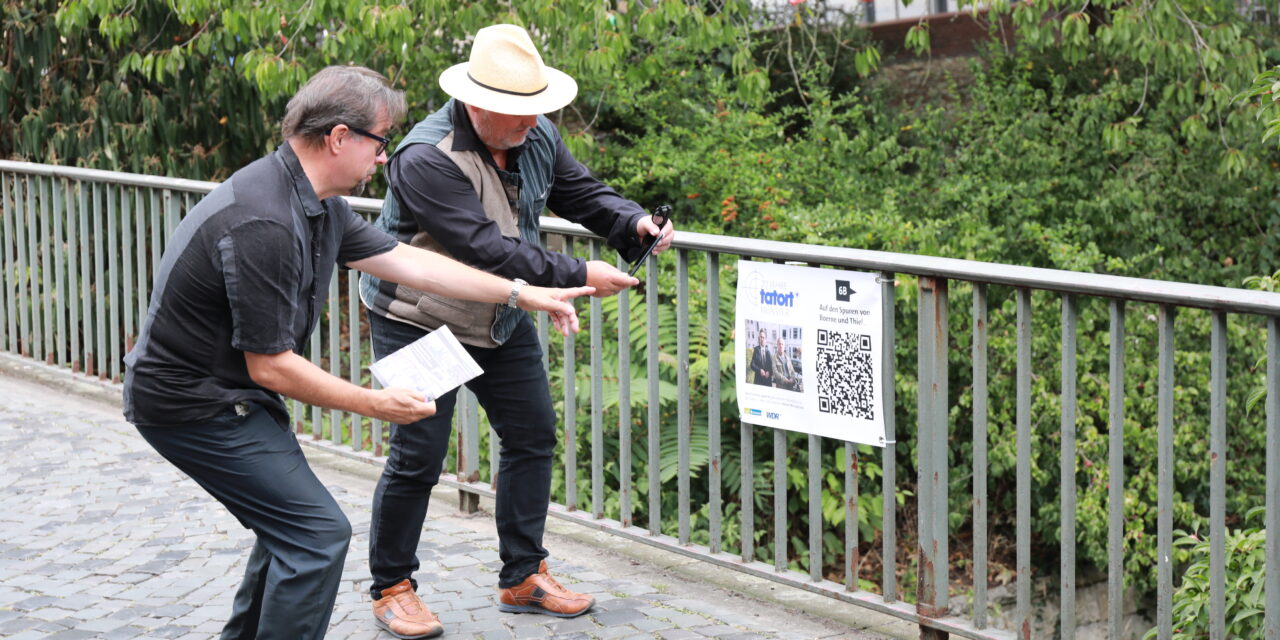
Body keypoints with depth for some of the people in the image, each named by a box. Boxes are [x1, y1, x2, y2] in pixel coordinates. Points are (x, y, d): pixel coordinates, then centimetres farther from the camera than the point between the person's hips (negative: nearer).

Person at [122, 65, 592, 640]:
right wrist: (376, 404, -15)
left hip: (229, 391, 10)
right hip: (192, 403, -10)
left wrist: (522, 293, 12)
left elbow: (403, 260, 12)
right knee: (316, 533, -10)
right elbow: (271, 366, -24)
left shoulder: (318, 202, 4)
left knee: (292, 525, 19)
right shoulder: (263, 225, -28)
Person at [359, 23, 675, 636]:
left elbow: (581, 191, 5)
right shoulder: (427, 158, -29)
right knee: (417, 457, -6)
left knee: (533, 434, 9)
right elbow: (486, 247, -33)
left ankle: (522, 578, 22)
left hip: (501, 317, 8)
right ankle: (391, 588, 13)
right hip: (419, 322, -8)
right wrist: (578, 276, -32)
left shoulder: (537, 138, -6)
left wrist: (634, 223, -17)